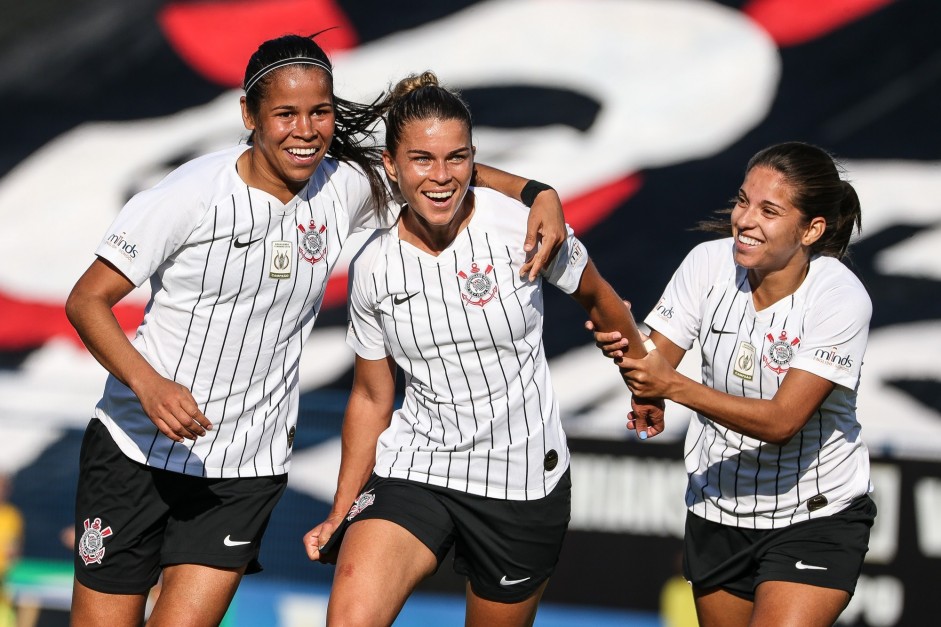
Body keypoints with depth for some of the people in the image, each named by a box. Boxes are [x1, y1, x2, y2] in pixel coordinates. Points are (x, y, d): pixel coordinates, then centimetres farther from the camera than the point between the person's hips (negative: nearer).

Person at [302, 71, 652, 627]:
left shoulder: (522, 228, -11)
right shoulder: (373, 268, -3)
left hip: (525, 482, -1)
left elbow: (599, 299, 9)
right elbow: (371, 400, 9)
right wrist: (340, 516, 7)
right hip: (412, 470, 1)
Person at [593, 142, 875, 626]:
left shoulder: (840, 299, -21)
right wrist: (622, 346, -33)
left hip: (816, 519, -4)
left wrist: (673, 386, -35)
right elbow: (658, 361, -9)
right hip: (717, 510, 4)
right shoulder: (709, 264, -9)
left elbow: (782, 420, -26)